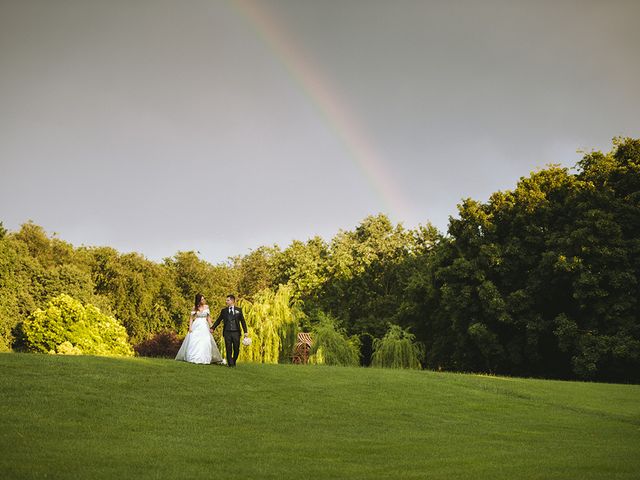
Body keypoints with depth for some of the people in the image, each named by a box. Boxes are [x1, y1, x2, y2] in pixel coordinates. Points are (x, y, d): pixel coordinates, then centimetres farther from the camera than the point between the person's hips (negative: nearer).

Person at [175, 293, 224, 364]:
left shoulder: (206, 307, 4)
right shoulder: (195, 308, -1)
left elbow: (208, 317, 9)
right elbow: (191, 318, 1)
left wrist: (211, 327, 3)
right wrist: (190, 327, -9)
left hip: (204, 326, 1)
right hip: (196, 326, -1)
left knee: (205, 342, -6)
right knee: (194, 342, -4)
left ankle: (204, 358, 1)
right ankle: (193, 358, 5)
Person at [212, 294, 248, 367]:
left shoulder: (238, 310, 6)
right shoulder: (224, 311, 9)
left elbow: (243, 321, 5)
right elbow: (218, 320, 11)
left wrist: (245, 331, -2)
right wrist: (212, 328, 1)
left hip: (236, 332, 0)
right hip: (227, 332, 0)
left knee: (236, 349, 3)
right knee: (229, 349, -2)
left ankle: (234, 362, 23)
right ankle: (230, 363, 5)